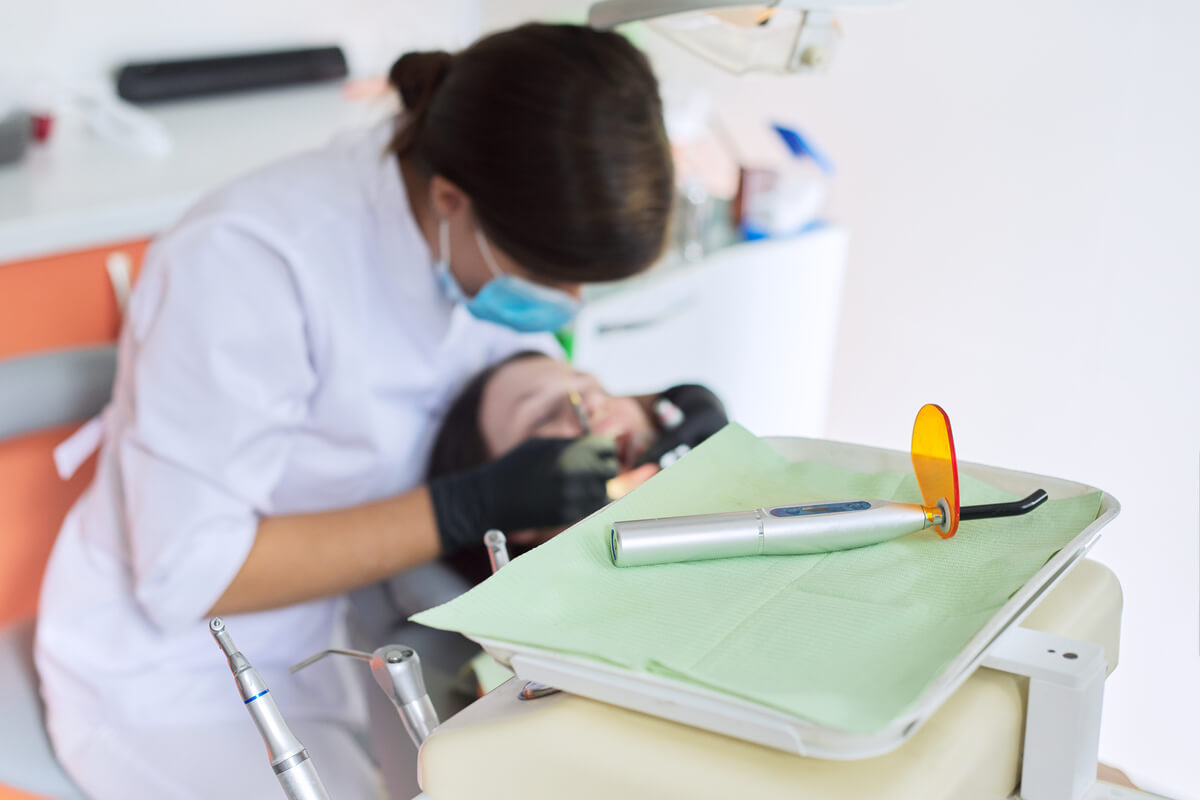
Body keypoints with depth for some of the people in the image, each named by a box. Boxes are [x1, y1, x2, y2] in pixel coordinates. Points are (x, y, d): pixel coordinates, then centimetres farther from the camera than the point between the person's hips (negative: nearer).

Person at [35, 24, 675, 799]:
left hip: (345, 629, 6)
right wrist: (474, 506, -31)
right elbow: (187, 575, -26)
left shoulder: (504, 240, -10)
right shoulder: (251, 260, -29)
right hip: (176, 680, -6)